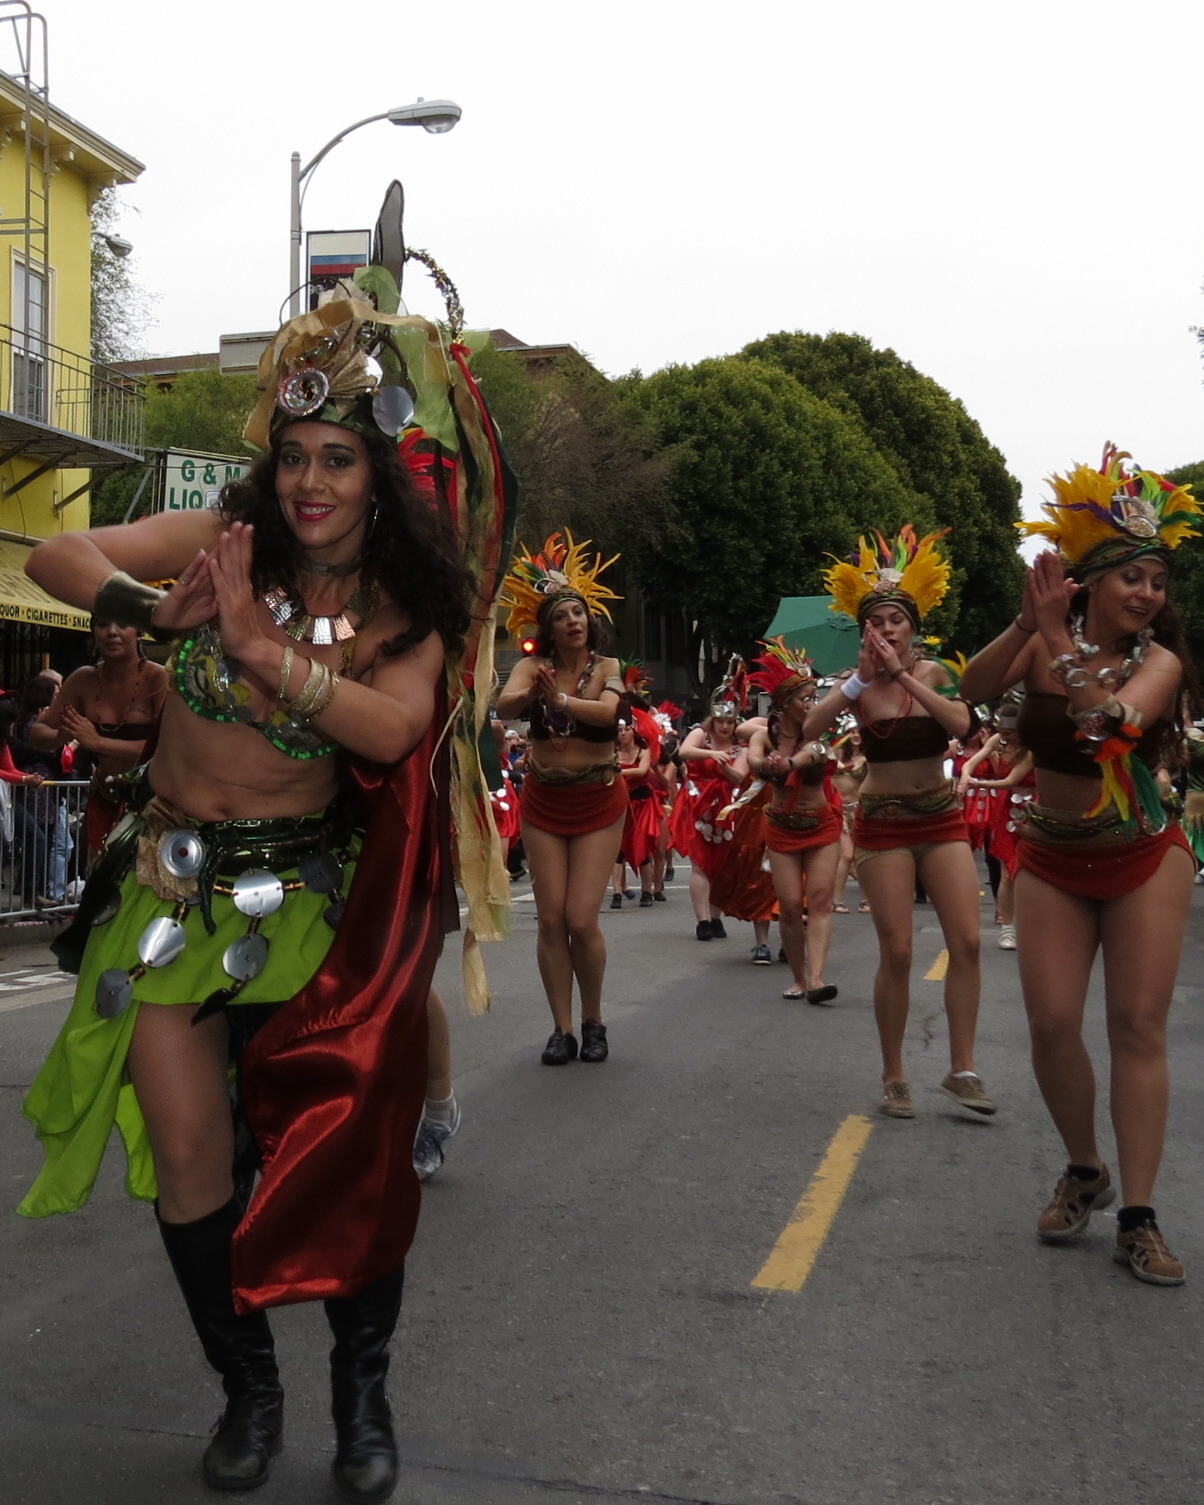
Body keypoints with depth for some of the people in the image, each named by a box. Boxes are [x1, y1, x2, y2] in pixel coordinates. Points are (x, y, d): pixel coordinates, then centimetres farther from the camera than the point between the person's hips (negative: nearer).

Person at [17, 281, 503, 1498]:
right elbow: (56, 556, -8)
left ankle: (362, 1392, 20)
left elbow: (393, 727, -23)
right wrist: (155, 610, -27)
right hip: (172, 878, 1)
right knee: (187, 1150, -2)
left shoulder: (404, 606, -4)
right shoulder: (229, 537, -4)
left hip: (304, 891, -1)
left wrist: (259, 642, -29)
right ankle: (247, 1387, 20)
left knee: (342, 1141, -2)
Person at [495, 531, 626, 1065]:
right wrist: (531, 693, -46)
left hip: (598, 802, -1)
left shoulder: (607, 667, -6)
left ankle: (593, 1022, 13)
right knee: (551, 919, 0)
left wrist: (560, 700, -45)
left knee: (581, 919, -7)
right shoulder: (534, 666, -4)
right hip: (543, 801, 2)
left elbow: (606, 710, -28)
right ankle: (561, 1029, 11)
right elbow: (503, 707, -24)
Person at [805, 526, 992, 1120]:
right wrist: (862, 678, -22)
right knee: (896, 953, -4)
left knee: (966, 942, -6)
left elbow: (961, 723, -20)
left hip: (941, 820, 2)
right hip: (883, 825, -2)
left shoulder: (936, 673, 1)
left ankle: (962, 1070, 4)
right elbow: (809, 730, -20)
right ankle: (894, 1078, 8)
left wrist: (903, 674, -22)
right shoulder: (856, 683, -3)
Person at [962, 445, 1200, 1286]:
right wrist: (1027, 625, -35)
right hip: (1053, 859, 2)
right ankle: (1084, 1172, 20)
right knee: (1052, 1024, -5)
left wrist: (1061, 641, -33)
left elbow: (1112, 720, -31)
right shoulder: (1045, 643, -5)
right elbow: (975, 689, -23)